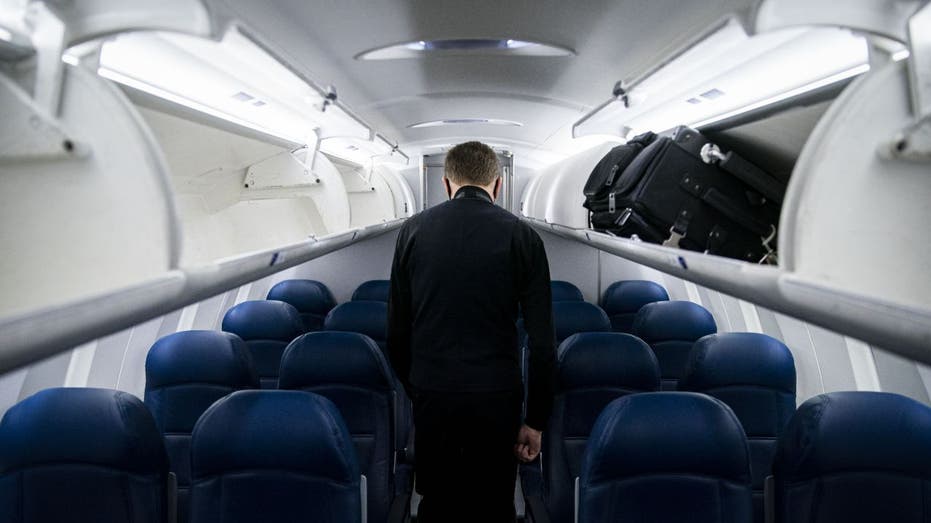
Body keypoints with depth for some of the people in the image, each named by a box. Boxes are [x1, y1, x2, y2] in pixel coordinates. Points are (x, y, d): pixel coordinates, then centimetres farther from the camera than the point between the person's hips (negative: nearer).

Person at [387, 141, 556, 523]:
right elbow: (542, 340, -6)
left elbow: (397, 328, 6)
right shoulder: (522, 236, -4)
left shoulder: (413, 230, 2)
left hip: (432, 394, 2)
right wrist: (536, 420, 2)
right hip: (496, 395, -2)